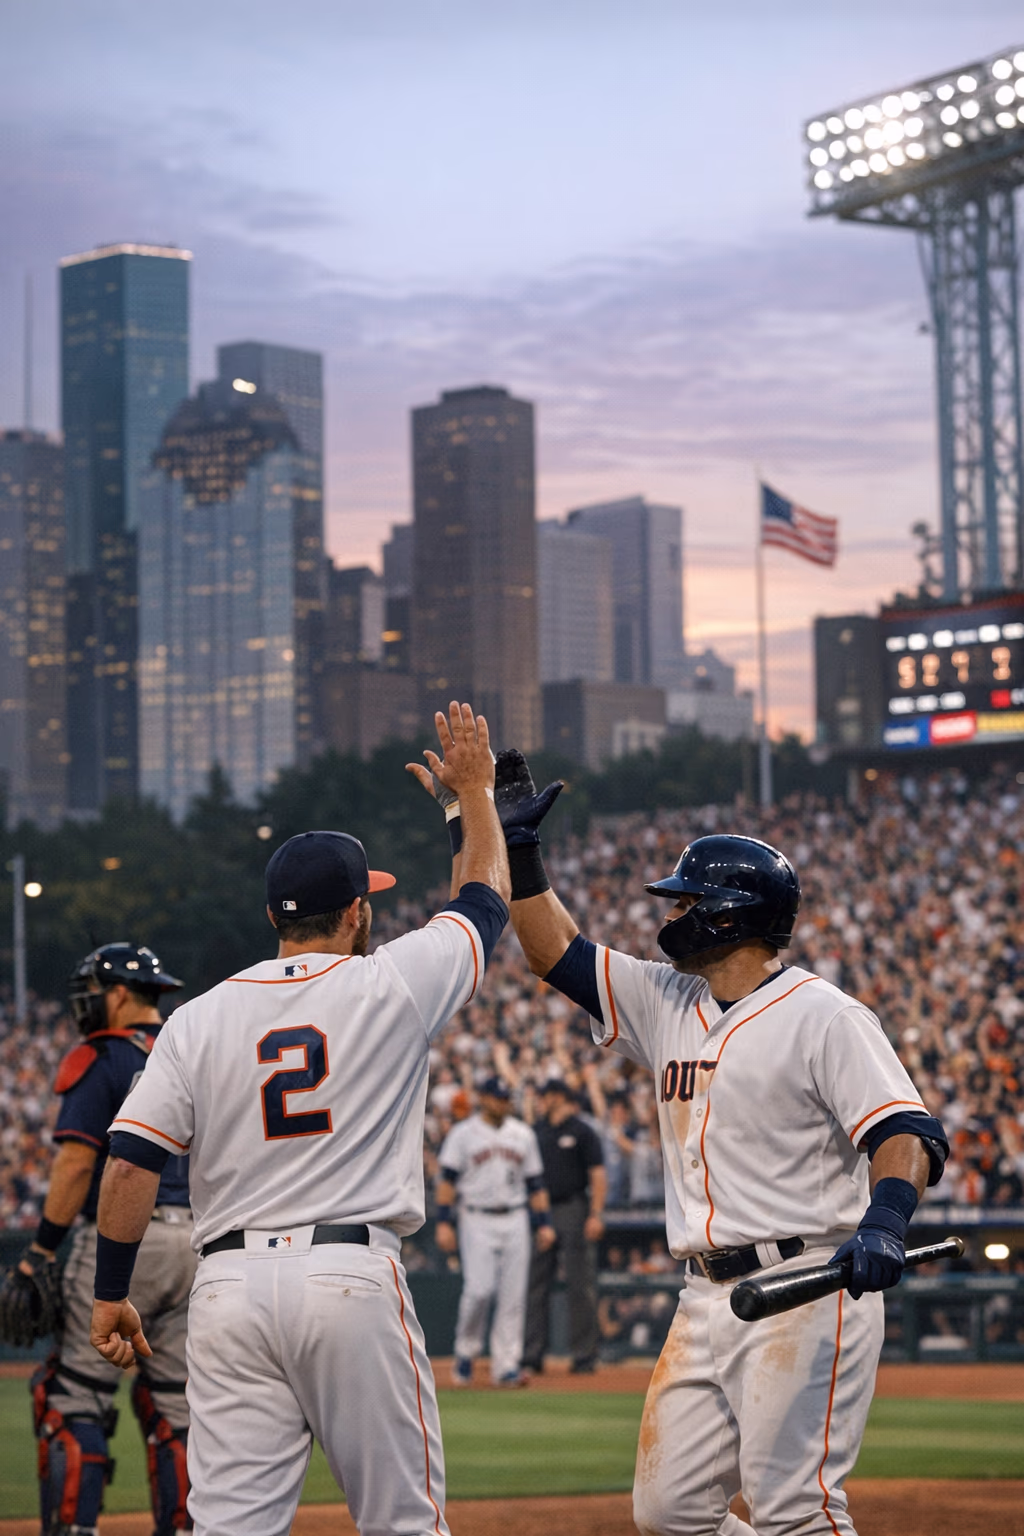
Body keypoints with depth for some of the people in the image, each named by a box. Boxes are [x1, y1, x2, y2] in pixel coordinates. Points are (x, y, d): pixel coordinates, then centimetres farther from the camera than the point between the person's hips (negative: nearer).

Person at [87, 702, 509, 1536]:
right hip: (353, 1275, -2)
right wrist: (474, 788, 33)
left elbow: (129, 1163, 0)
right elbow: (487, 897, 18)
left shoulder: (199, 1020, 6)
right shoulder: (391, 986, 1)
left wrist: (111, 1294, 9)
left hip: (230, 1283, 3)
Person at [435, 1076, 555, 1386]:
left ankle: (506, 1366, 3)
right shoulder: (463, 1133, 2)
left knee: (513, 1294, -1)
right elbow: (447, 1178, -2)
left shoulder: (523, 1134, 13)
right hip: (477, 1220, -3)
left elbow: (535, 1183, 15)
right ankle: (465, 1353, 8)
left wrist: (543, 1223, 6)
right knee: (479, 1289, -13)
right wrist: (443, 1222, -11)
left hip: (515, 1220, 3)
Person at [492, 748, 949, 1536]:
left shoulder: (823, 1015, -8)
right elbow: (560, 953, 20)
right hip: (707, 1297, 8)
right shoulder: (667, 1002, 15)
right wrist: (519, 846, 11)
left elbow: (906, 1132, -16)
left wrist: (885, 1221, -34)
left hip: (805, 1290, -8)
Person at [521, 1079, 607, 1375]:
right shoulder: (537, 1131, 16)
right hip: (540, 1214, 6)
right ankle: (532, 1356, 8)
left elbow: (598, 1175, -7)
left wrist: (596, 1214, -17)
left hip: (573, 1211, -6)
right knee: (535, 1285, 4)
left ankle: (584, 1355, 0)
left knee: (580, 1286, -4)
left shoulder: (582, 1132, -2)